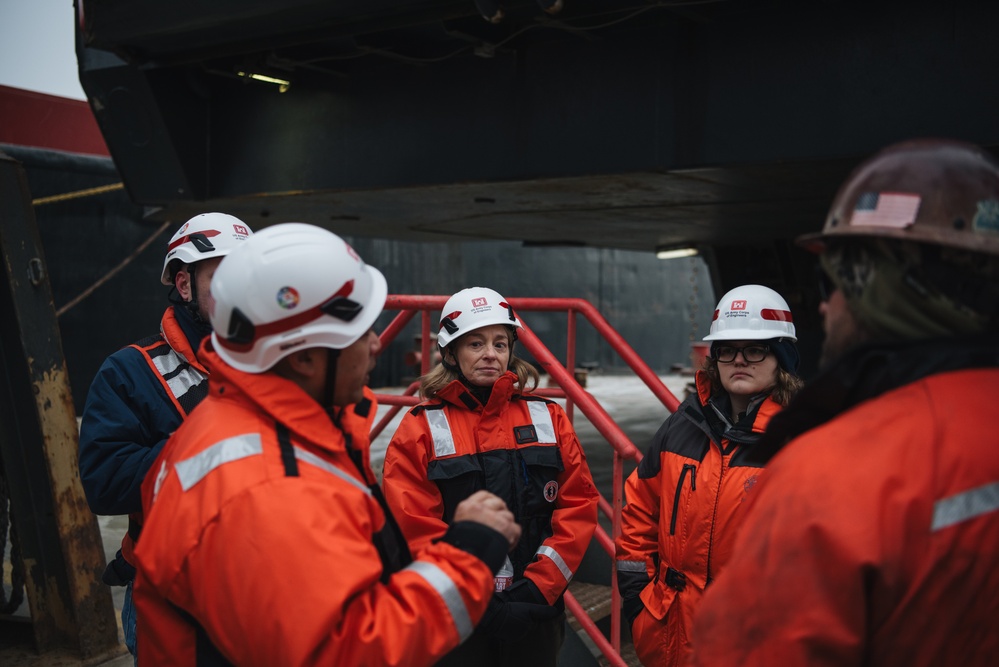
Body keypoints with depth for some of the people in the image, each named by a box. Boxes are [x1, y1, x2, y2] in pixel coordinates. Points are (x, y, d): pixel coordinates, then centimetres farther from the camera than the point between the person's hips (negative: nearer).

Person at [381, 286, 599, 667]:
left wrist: (538, 589, -8)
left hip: (537, 613, 2)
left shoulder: (547, 418, 4)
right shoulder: (421, 429, -3)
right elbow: (415, 530, -9)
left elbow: (579, 504, 0)